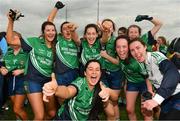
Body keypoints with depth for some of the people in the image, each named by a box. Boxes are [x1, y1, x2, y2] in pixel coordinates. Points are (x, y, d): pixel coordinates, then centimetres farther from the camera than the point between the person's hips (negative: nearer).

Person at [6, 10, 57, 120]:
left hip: (48, 81, 5)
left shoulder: (55, 46, 5)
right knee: (39, 116, -11)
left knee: (52, 113, 13)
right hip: (34, 81, -5)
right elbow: (10, 40, -8)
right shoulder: (34, 41, -6)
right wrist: (11, 21, -13)